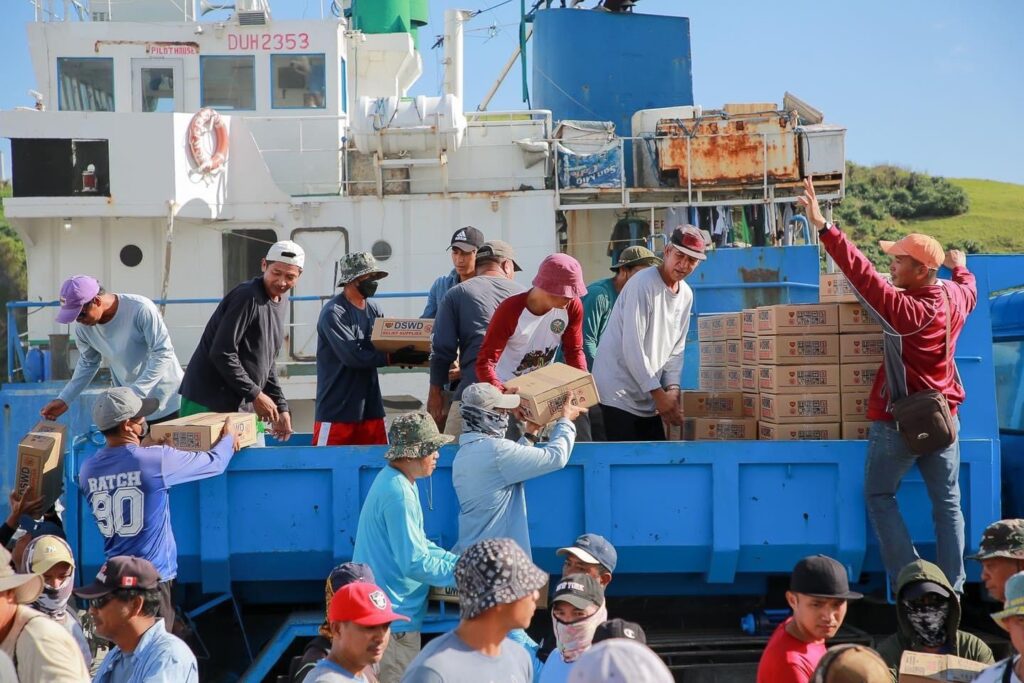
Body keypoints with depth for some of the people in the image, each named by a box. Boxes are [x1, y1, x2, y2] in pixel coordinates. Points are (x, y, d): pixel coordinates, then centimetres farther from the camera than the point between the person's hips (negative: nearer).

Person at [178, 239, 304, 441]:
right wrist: (255, 395, -17)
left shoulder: (280, 303, 13)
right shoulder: (246, 297, -16)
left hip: (245, 407, 9)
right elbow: (222, 354, -20)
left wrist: (281, 407, 11)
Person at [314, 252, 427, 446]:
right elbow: (352, 356, -21)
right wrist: (395, 358, -24)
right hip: (337, 409, -7)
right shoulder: (333, 313, -12)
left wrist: (409, 354, -12)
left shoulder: (373, 310, 13)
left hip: (370, 407, 7)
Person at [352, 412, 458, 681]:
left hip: (388, 607, 10)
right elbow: (414, 563, -24)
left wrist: (458, 562, 8)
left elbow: (417, 544, 17)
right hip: (396, 616, -10)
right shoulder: (398, 494, -23)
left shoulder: (393, 480, 9)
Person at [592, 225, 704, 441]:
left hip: (648, 398, 8)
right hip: (619, 392, -8)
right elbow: (632, 347, -20)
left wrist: (672, 388, -6)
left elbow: (676, 348, 11)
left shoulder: (686, 295, 8)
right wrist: (659, 393, -19)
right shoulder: (643, 284, -17)